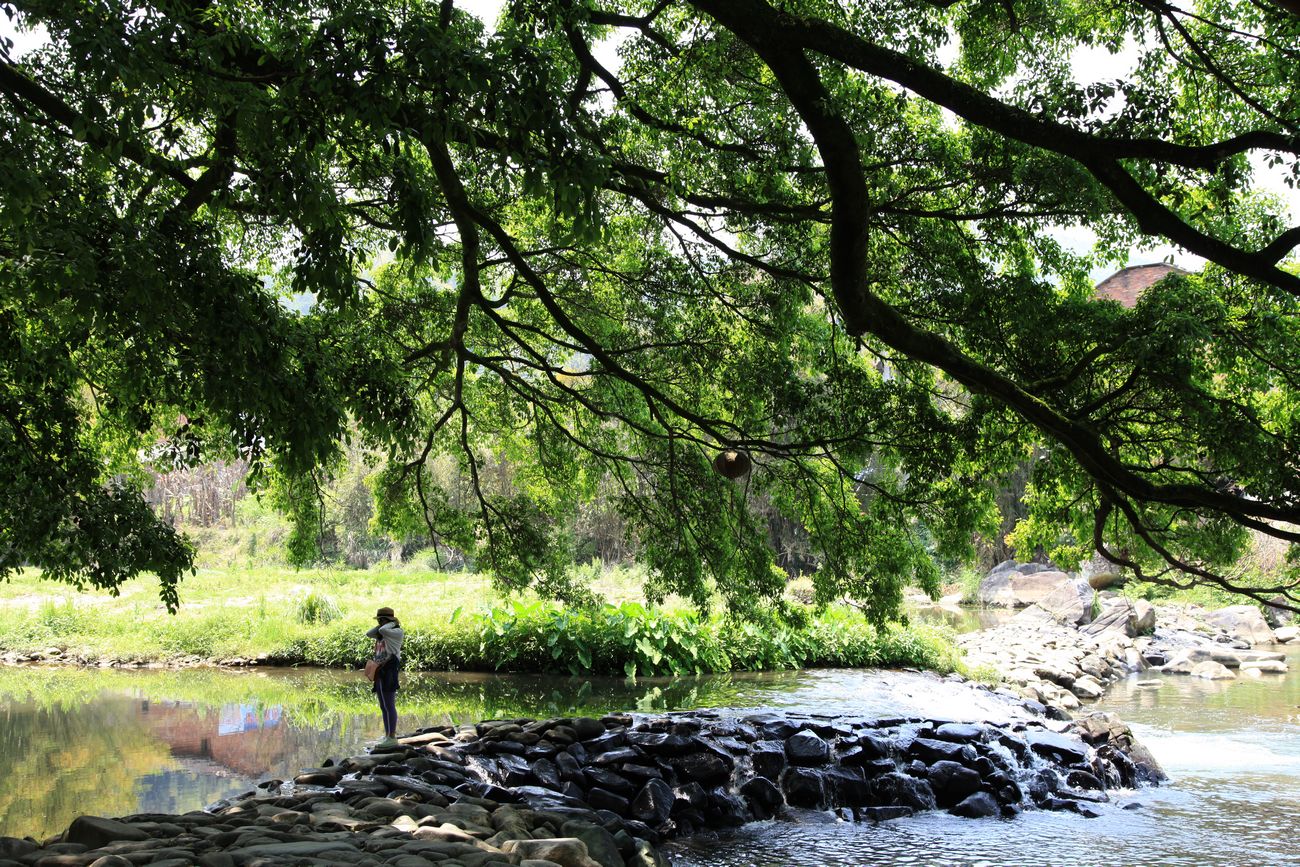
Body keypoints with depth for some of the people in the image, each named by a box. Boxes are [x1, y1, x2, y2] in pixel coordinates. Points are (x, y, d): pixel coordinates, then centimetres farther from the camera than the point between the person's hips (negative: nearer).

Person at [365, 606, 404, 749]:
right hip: (380, 672, 10)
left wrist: (393, 623, -6)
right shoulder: (382, 633, 21)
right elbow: (368, 634, 13)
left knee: (389, 705, -9)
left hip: (389, 671, -10)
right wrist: (380, 625, 9)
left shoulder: (397, 632, -6)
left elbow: (383, 630, -22)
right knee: (383, 707, 11)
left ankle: (392, 738, -7)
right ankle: (387, 736, 16)